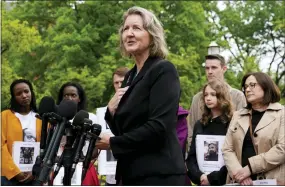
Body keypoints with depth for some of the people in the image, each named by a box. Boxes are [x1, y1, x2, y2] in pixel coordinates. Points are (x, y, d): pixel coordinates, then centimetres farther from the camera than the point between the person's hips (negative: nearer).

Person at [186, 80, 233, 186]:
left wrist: (213, 178, -14)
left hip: (225, 181, -4)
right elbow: (191, 157, 9)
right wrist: (199, 176, -9)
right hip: (202, 182, 4)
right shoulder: (199, 125, 12)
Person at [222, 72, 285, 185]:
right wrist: (238, 172, -11)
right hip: (240, 182, 4)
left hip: (271, 180, -4)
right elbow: (227, 149, 8)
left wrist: (250, 168, -15)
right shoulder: (238, 116, 17)